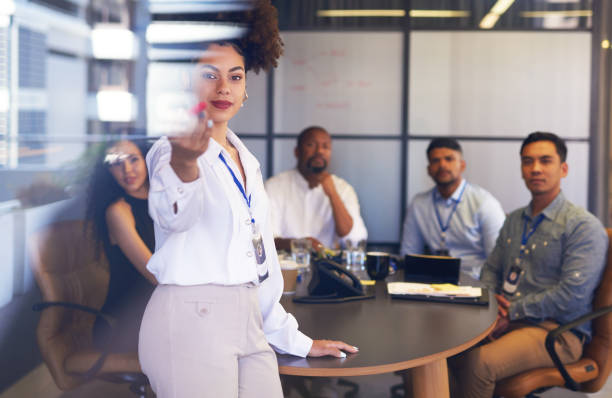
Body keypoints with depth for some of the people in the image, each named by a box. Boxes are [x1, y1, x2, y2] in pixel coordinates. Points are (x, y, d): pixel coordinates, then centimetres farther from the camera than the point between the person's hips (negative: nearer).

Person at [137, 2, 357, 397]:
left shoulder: (246, 161, 16)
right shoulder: (169, 150, -6)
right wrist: (184, 164, -51)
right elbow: (174, 215, -29)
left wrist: (293, 339, 19)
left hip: (247, 321, 7)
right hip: (191, 320, -7)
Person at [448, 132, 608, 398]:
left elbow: (572, 294, -17)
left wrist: (512, 311, -14)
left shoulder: (584, 226, -6)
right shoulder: (515, 220, 18)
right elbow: (491, 269, 25)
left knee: (478, 363, -32)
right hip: (505, 320, 6)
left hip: (555, 330, -6)